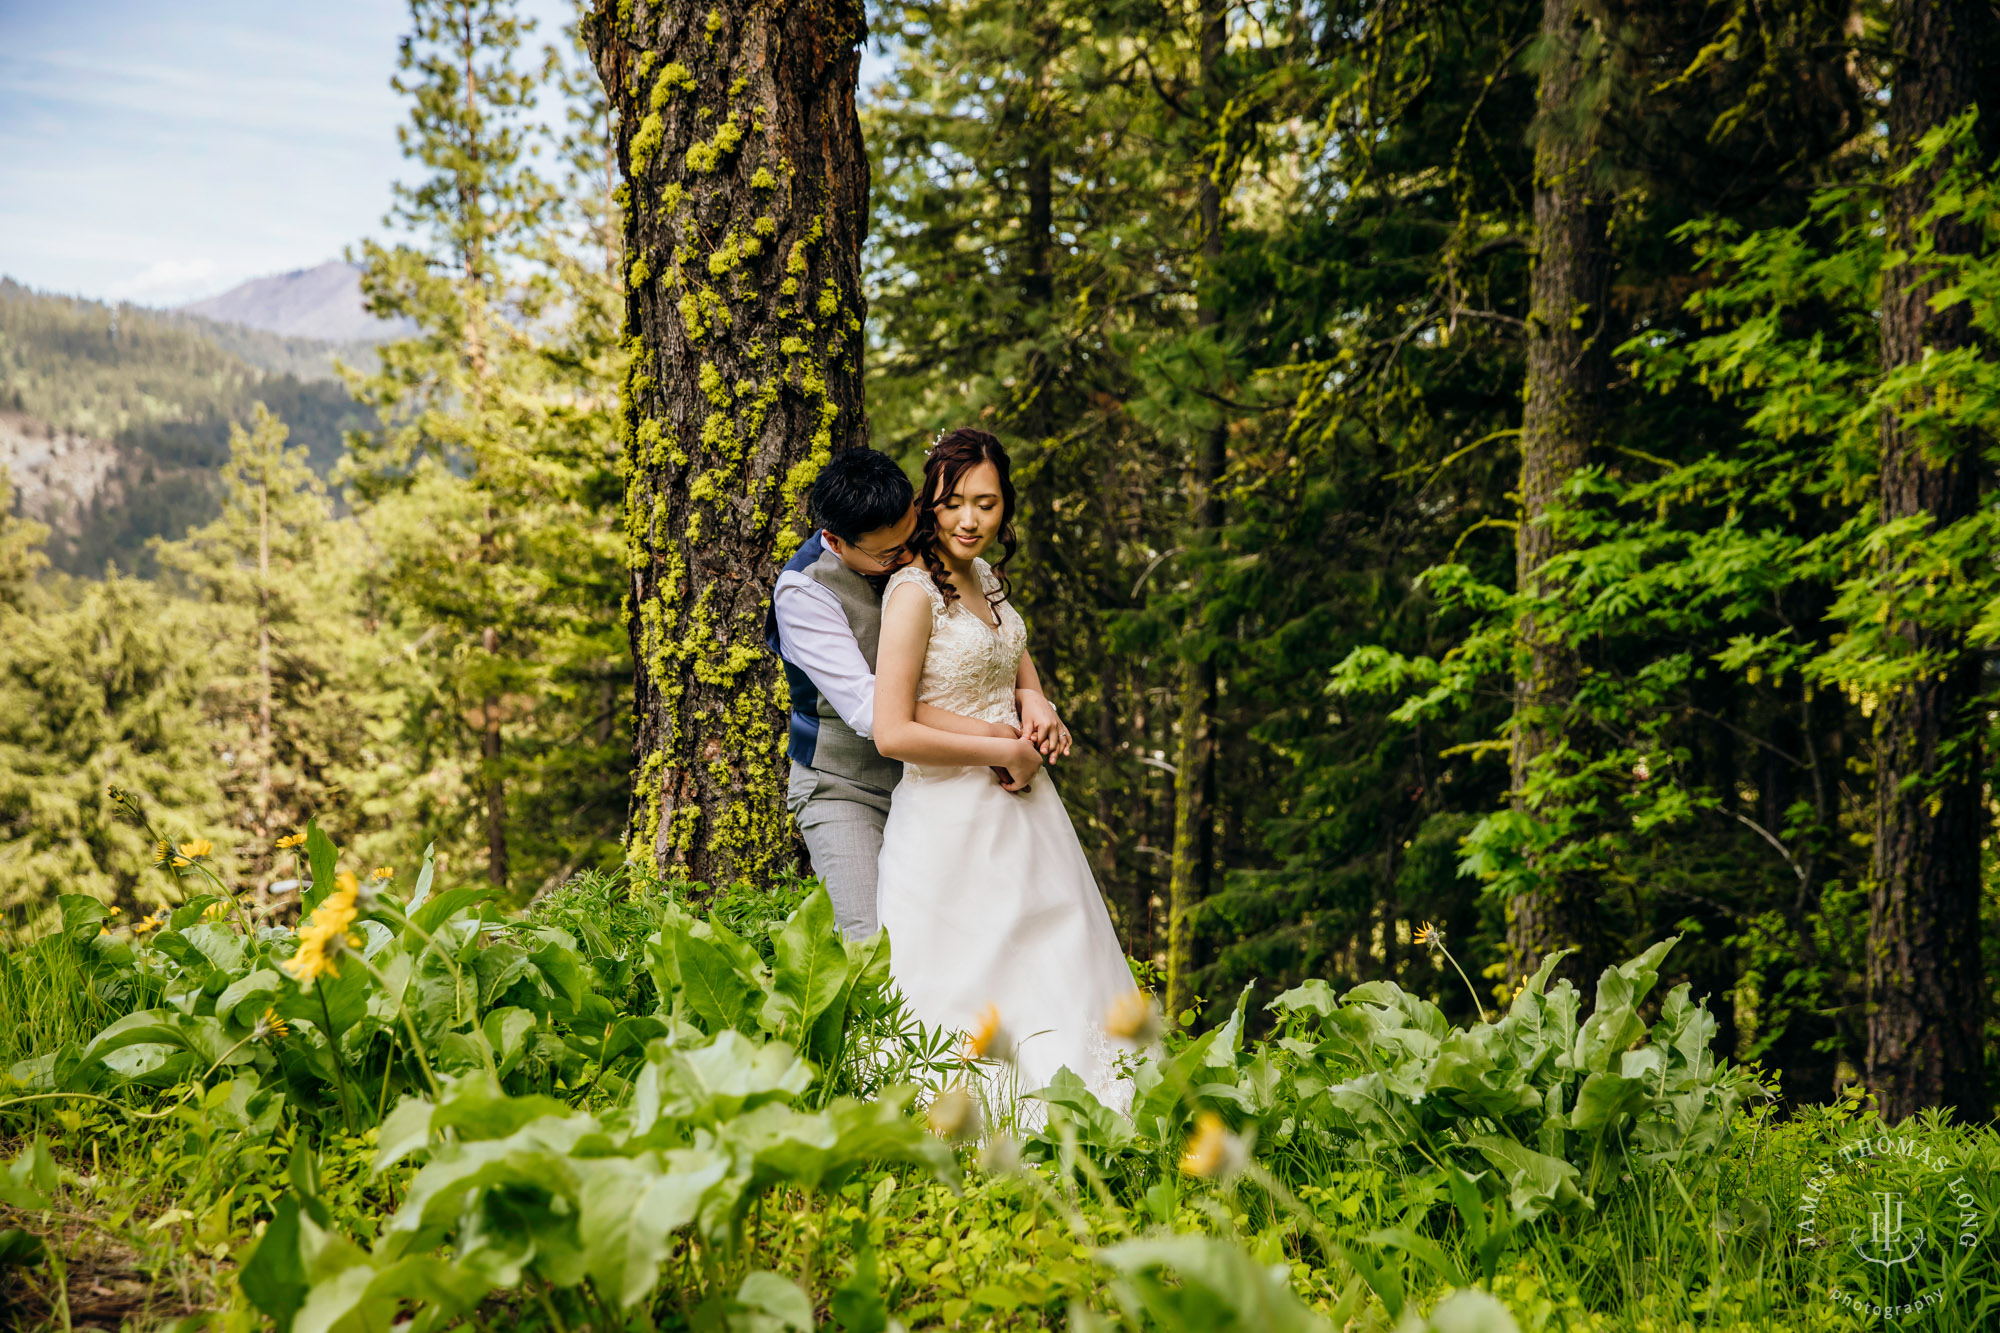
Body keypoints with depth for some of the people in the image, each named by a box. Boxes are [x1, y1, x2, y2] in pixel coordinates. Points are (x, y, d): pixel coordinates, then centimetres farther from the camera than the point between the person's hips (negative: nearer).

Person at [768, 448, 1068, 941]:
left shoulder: (919, 556, 0)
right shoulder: (802, 592, -18)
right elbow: (870, 711, -26)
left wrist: (1029, 697, -11)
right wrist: (998, 744, -27)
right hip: (845, 791, -5)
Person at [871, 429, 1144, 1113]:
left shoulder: (986, 579, 8)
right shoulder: (914, 590, -16)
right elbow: (893, 732, -22)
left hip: (1017, 803, 8)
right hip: (952, 816, -8)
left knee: (1053, 973, 11)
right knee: (963, 983, -3)